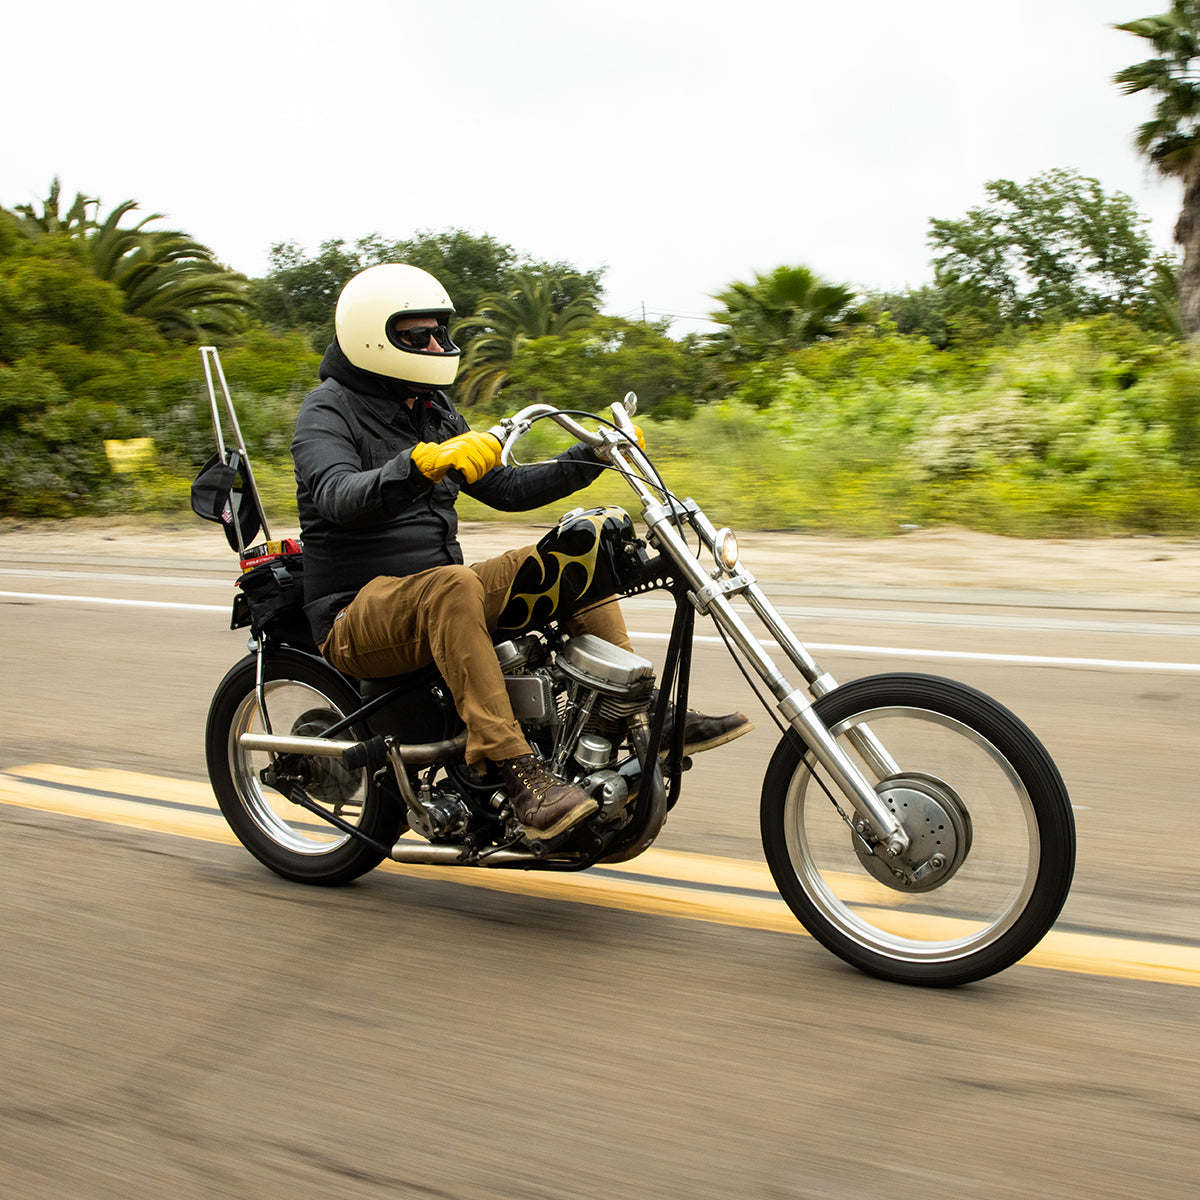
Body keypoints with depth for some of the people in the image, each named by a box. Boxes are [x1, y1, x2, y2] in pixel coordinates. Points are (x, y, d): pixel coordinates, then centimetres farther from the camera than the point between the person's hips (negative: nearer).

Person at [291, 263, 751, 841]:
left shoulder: (432, 411, 16)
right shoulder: (328, 410, -8)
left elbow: (506, 489, 19)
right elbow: (339, 496, -30)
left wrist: (593, 456, 9)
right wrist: (424, 463, -47)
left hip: (438, 590, 8)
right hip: (359, 614, -8)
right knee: (453, 586, -38)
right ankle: (518, 772, -44)